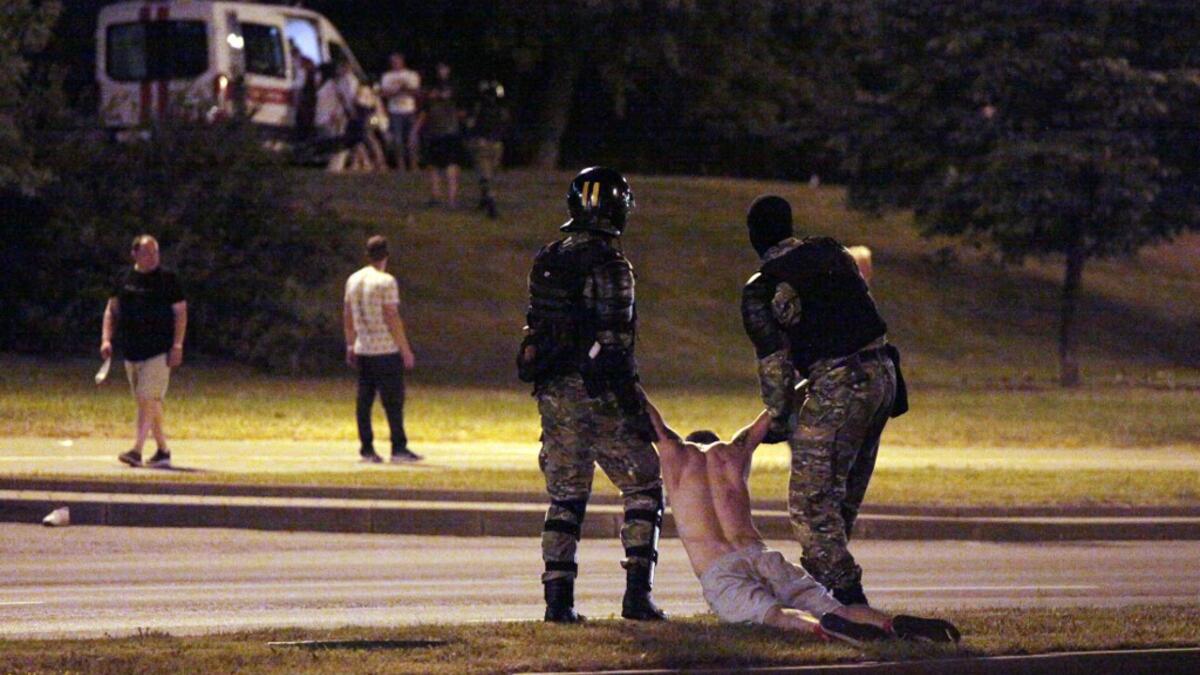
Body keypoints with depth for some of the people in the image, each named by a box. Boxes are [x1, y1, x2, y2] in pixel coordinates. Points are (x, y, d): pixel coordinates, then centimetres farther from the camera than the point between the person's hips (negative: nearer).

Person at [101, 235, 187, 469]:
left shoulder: (167, 280, -1)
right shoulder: (124, 279, 10)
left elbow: (180, 313, -1)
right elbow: (111, 310, 16)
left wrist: (177, 346, -10)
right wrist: (106, 339, 4)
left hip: (159, 352, -5)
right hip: (131, 351, 5)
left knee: (147, 399, -14)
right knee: (150, 402, 11)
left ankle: (137, 450, -19)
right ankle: (163, 451, 20)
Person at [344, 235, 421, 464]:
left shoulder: (353, 280, 9)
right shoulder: (385, 282, -11)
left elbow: (347, 316, 14)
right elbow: (392, 318, -14)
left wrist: (350, 346, 22)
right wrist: (406, 349, -10)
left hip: (362, 350, 7)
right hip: (386, 350, -7)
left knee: (364, 401, 7)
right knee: (393, 401, -3)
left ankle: (367, 450, 7)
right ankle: (398, 448, -4)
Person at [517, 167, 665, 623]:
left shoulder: (547, 261, 12)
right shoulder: (607, 263, -12)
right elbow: (614, 341, -16)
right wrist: (632, 403, -13)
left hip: (553, 393, 6)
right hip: (598, 394, -6)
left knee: (565, 496, 11)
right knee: (643, 487, 5)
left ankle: (558, 598, 4)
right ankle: (637, 592, -4)